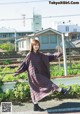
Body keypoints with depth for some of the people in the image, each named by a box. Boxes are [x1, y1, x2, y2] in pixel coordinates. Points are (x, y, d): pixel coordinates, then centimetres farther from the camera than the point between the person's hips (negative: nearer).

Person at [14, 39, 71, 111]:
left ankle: (36, 106, 17)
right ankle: (63, 91, -14)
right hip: (34, 75, -8)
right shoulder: (29, 55, -8)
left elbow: (48, 57, 15)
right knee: (48, 83, -12)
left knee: (36, 90, 10)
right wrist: (17, 72, -7)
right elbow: (24, 64, -6)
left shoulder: (40, 54, 11)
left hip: (39, 74, 8)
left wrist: (57, 55, 5)